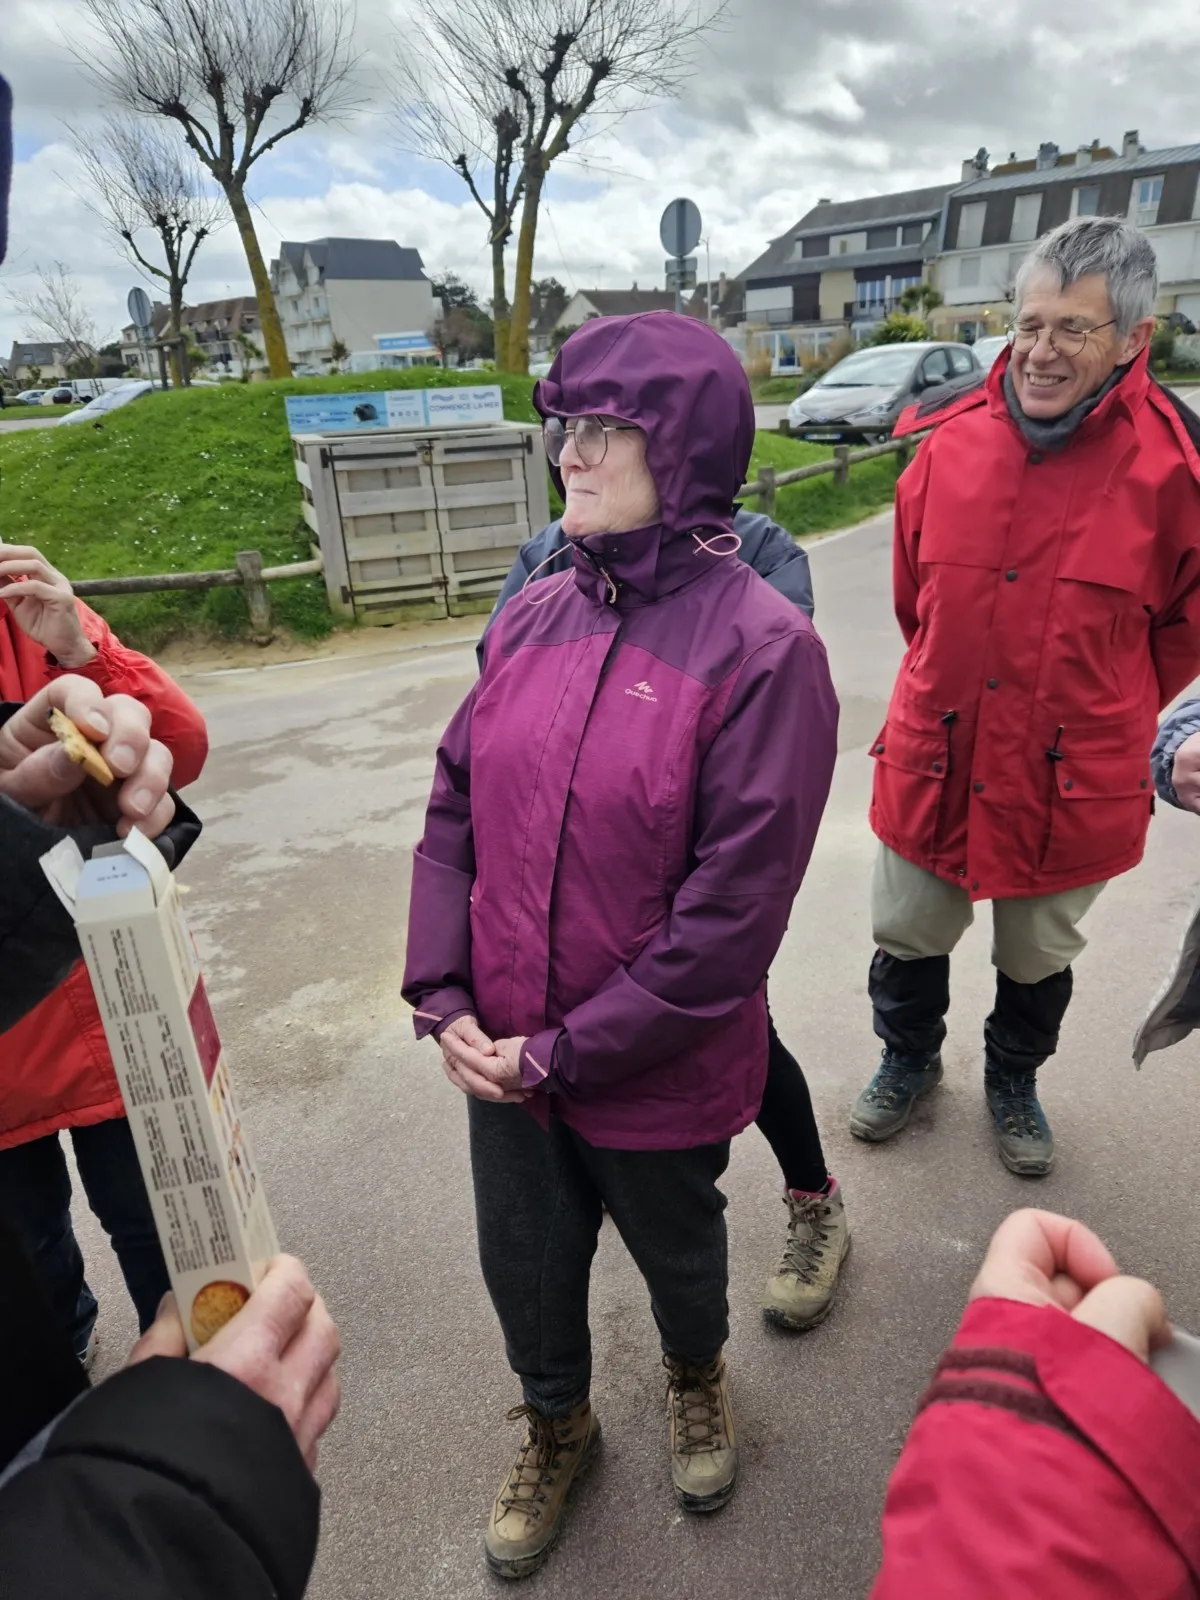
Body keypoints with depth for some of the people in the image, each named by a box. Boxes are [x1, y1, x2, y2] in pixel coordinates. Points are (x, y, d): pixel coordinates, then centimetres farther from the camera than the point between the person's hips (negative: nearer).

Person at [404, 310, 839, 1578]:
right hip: (501, 1059, 4)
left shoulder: (761, 647, -20)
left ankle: (695, 1378, 61)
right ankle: (556, 1429, 57)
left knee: (674, 1250, 25)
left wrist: (565, 1051, -16)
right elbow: (454, 809, 2)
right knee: (524, 1263, 24)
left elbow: (733, 910, -21)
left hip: (657, 1076, -4)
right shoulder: (535, 617, -4)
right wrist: (442, 999, -7)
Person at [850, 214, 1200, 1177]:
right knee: (907, 937, 17)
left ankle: (1013, 1081, 49)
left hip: (1073, 780, -1)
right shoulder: (949, 442, -6)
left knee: (1039, 960, 20)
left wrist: (1111, 711, 8)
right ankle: (910, 1062, 47)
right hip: (932, 761, 2)